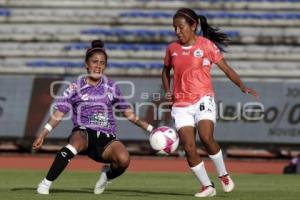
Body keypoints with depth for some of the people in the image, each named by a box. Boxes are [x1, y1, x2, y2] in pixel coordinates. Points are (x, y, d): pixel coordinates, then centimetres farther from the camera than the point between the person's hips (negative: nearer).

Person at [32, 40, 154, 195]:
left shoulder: (111, 87, 13)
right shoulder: (76, 88, 6)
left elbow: (129, 113, 20)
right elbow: (58, 114, 3)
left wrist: (150, 129, 15)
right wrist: (42, 134, -8)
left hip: (106, 138, 2)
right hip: (84, 132, -2)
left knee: (123, 159, -29)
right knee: (77, 141, -41)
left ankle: (107, 174, 8)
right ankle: (46, 184, -35)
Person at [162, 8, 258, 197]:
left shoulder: (206, 45, -1)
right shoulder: (172, 48, 9)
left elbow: (226, 68, 1)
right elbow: (166, 71, 26)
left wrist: (242, 86, -12)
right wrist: (167, 91, 9)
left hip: (203, 99, -3)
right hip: (181, 104, 3)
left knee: (206, 138, -24)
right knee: (188, 146, -9)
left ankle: (224, 175, -1)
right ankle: (207, 186, 3)